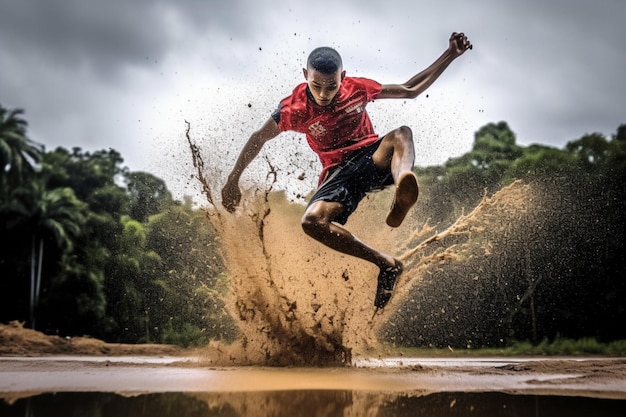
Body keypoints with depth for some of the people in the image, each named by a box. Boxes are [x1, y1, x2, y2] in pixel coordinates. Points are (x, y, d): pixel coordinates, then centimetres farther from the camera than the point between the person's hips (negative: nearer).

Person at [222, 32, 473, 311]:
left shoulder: (357, 89, -1)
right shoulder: (294, 108, -6)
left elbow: (410, 90, 11)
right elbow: (259, 138, 9)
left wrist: (451, 55, 6)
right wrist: (233, 180, 9)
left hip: (374, 158, 1)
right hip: (339, 173, 0)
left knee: (401, 134, -35)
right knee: (312, 221, -32)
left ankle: (402, 195, -68)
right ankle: (386, 264, -26)